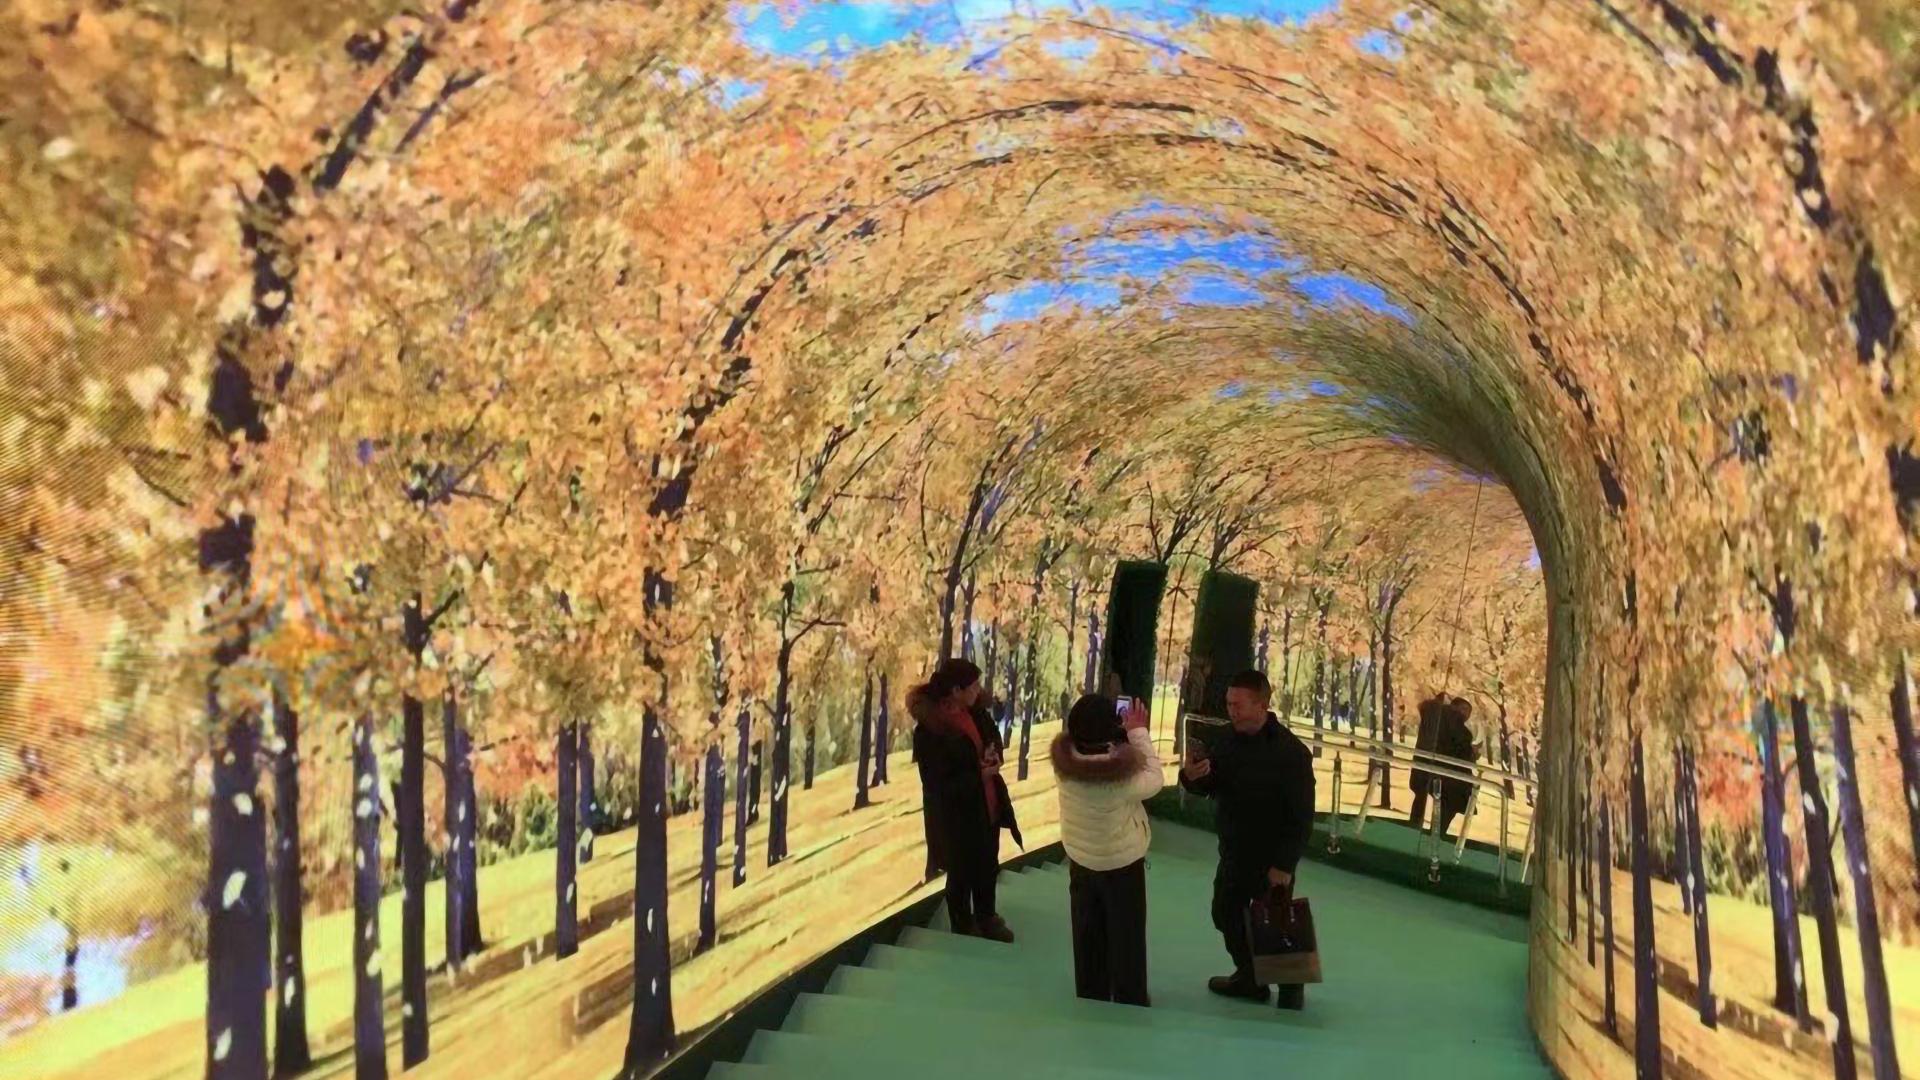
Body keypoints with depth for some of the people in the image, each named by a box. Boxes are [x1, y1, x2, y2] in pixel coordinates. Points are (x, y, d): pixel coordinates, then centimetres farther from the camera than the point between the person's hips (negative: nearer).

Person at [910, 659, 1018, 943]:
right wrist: (980, 774, -22)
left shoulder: (970, 711, -5)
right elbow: (938, 785, -24)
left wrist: (992, 756, -12)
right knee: (962, 873, 15)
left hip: (987, 806, 7)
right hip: (956, 817, -7)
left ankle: (986, 919, 47)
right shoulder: (930, 730, -28)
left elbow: (992, 740, 10)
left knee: (988, 867, 24)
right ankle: (964, 929, 38)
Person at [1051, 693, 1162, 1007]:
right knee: (1126, 937, 18)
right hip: (1121, 865, -4)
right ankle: (1129, 1003, 33)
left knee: (1088, 936, 23)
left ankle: (1091, 998, 38)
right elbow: (1155, 780, -17)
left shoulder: (1065, 759, -23)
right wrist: (1139, 732, -14)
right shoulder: (1122, 773, -35)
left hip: (1080, 861, 4)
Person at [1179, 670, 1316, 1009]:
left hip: (1271, 858, -6)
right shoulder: (1227, 739, -6)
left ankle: (1292, 987, 33)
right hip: (1233, 851, 7)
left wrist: (1284, 864, -19)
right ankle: (1249, 978, 41)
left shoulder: (1291, 752, -23)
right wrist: (1191, 776, -18)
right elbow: (1210, 787, 5)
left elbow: (1301, 818, -19)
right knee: (1226, 916, 19)